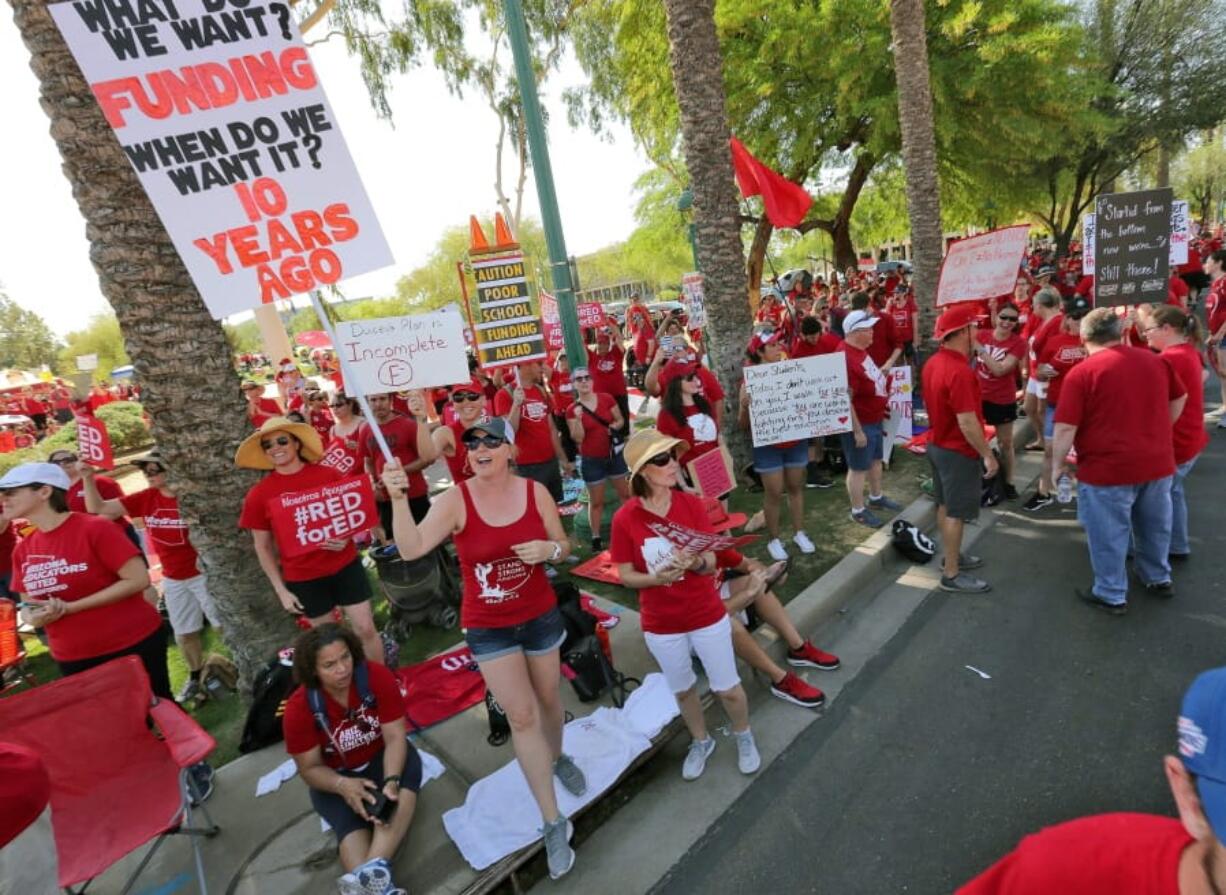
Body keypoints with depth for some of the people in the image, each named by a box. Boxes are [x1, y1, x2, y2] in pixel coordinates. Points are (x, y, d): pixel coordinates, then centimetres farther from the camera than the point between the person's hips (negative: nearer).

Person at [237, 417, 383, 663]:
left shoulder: (329, 475, -6)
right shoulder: (258, 494, -5)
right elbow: (263, 547, 2)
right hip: (303, 578, 0)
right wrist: (281, 589, 0)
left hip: (345, 566, 0)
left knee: (366, 628, 5)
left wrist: (346, 537, -14)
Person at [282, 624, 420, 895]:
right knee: (350, 822, -30)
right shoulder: (299, 708, -20)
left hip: (381, 758, 0)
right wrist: (343, 785, -32)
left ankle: (374, 868, -48)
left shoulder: (377, 677, -23)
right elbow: (310, 768, -12)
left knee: (408, 765, -33)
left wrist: (391, 781, -38)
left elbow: (395, 736, -21)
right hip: (334, 777, 0)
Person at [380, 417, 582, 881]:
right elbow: (411, 549, -31)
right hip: (488, 627, -2)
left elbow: (564, 547, -1)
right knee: (521, 717, 2)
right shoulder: (455, 500, -18)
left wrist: (549, 549, -24)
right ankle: (553, 823, 20)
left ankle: (558, 757, 55)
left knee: (548, 697, 22)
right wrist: (399, 497, -44)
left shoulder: (536, 491, -12)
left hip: (540, 614, 2)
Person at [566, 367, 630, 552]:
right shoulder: (573, 409, -8)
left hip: (614, 454, 2)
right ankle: (596, 539, 17)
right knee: (596, 501, 7)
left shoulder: (606, 398, -4)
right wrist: (578, 418, -26)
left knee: (626, 493, 15)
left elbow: (621, 420, 6)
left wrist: (615, 426, -15)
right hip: (591, 460, -2)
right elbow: (578, 438, -13)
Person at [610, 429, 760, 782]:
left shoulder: (692, 504, -13)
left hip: (707, 616, 0)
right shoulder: (624, 518, -17)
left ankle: (744, 738, 47)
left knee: (728, 688, 16)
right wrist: (656, 578, -27)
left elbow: (711, 563, -10)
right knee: (683, 690, 22)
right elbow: (625, 576, -9)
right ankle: (700, 742, 50)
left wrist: (697, 562, -32)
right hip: (661, 625, 0)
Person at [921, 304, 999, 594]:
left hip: (938, 444, 9)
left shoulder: (933, 363, 3)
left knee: (945, 505, 20)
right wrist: (988, 455, -18)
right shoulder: (959, 371, -27)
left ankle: (952, 555, 36)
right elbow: (967, 422, -27)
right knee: (956, 512, 0)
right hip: (959, 451, -9)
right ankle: (952, 575, 10)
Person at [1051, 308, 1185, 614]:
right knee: (1154, 525, 25)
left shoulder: (1081, 372, -16)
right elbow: (1179, 399, 20)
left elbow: (1065, 428, -18)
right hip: (1158, 462, 7)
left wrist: (1057, 465, -6)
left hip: (1108, 469, -6)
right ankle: (1158, 578, 45)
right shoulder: (1154, 360, 4)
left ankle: (1112, 595, 22)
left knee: (1109, 534, 9)